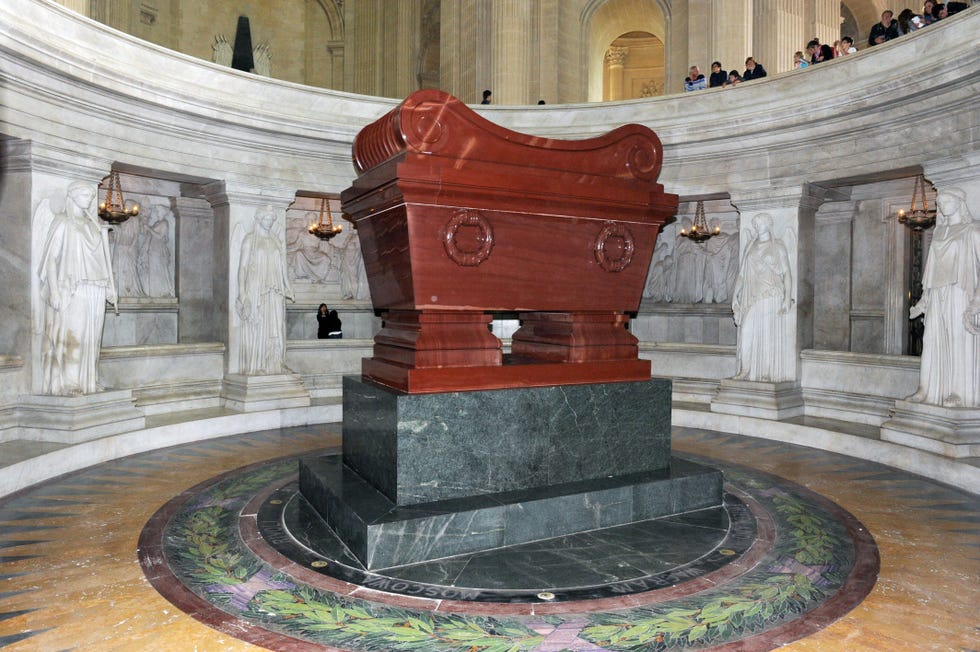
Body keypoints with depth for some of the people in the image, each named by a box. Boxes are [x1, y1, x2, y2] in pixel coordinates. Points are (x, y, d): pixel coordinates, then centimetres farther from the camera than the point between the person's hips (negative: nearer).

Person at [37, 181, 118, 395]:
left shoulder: (94, 226, 17)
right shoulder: (62, 223, 0)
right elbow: (51, 258, -6)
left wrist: (109, 287, 11)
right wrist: (54, 291, -14)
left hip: (94, 290, 5)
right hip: (70, 290, -5)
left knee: (90, 336, 5)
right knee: (68, 335, -7)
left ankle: (87, 382, 9)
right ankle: (64, 384, -4)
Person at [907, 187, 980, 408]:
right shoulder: (939, 233, 18)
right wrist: (923, 300, 16)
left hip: (960, 292, -5)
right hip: (937, 296, 6)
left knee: (960, 339, -6)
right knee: (932, 340, 1)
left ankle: (959, 393, -4)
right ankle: (925, 390, 1)